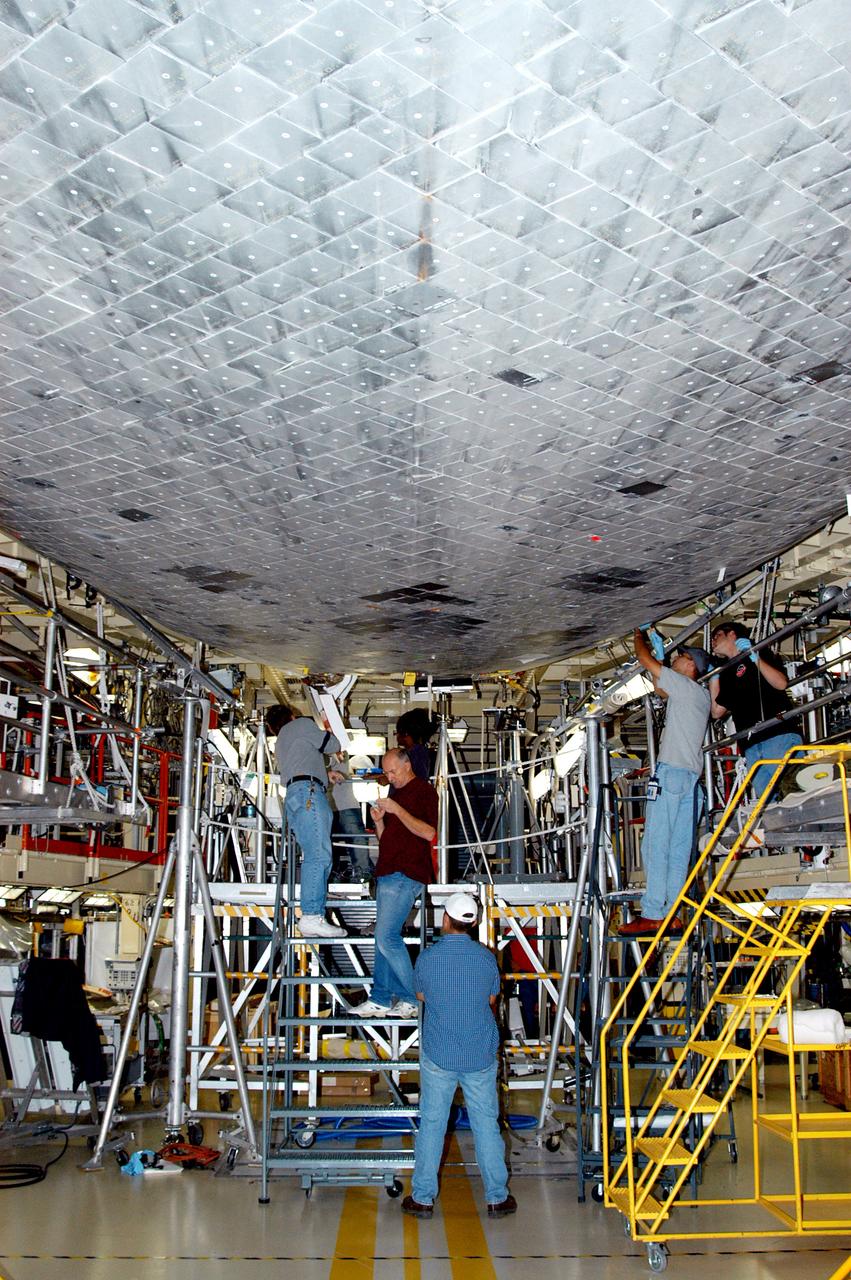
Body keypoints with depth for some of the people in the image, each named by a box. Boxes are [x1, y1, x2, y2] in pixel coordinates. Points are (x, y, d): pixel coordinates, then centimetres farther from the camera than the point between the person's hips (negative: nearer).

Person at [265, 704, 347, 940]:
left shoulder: (280, 742, 35)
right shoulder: (302, 724, 12)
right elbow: (332, 745, 12)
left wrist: (328, 773, 47)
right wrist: (328, 731, 33)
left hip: (293, 794, 9)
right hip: (309, 790, -9)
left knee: (313, 857, 3)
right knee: (319, 855, -18)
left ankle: (312, 920, -5)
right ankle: (312, 916, -29)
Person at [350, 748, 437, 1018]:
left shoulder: (423, 790, -3)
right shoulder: (393, 793, 22)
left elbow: (428, 832, -16)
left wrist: (397, 810, -17)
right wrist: (378, 821, 3)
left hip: (405, 875, -9)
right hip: (387, 874, 9)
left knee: (387, 937, -13)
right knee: (383, 938, 8)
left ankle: (414, 999, -3)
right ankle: (380, 1000, 12)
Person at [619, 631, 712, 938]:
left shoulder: (685, 685, -3)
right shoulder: (702, 694, 21)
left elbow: (646, 661, 1)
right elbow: (661, 689, 34)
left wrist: (639, 638, 20)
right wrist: (656, 646, 37)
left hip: (672, 771, -9)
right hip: (692, 775, 9)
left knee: (656, 845, -10)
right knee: (679, 849, 4)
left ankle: (653, 915, -13)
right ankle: (672, 913, 3)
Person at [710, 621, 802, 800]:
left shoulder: (760, 653, 10)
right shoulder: (726, 673, 25)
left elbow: (781, 683, -5)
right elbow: (717, 712, 22)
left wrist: (755, 658, -11)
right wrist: (713, 678, 20)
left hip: (779, 736, -6)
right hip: (751, 746, 6)